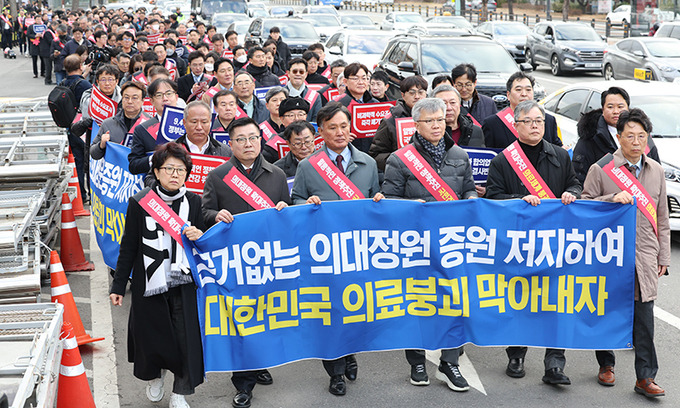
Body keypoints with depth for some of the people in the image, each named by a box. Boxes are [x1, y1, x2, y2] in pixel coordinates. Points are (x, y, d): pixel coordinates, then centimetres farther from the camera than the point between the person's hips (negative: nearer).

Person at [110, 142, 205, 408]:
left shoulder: (193, 202, 2)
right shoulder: (139, 202, -4)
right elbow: (129, 247, 0)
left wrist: (199, 236, -11)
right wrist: (118, 286, 0)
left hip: (182, 283, 1)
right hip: (149, 283, -1)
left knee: (186, 337, -2)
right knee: (152, 335, 10)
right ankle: (154, 377, 40)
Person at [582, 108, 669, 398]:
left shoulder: (656, 171, 11)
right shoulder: (600, 169, -1)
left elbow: (662, 218, 15)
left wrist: (663, 256, 12)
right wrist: (613, 199, -18)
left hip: (644, 256, 2)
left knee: (644, 317, -3)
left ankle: (645, 377, 3)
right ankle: (606, 365, 27)